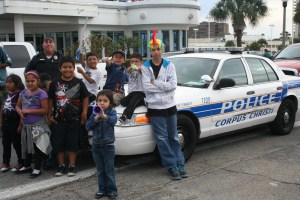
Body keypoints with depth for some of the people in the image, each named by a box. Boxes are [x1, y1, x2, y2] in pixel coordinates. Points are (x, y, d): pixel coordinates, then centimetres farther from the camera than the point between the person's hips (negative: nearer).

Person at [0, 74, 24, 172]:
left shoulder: (20, 95, -14)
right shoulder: (8, 95, 11)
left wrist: (20, 125, -19)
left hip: (15, 123, -8)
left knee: (17, 144, 2)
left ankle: (21, 163, 16)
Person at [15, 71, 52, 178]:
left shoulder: (41, 94, -14)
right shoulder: (23, 93, 6)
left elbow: (45, 110, -19)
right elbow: (17, 106, 14)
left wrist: (29, 111, -21)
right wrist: (20, 112, -10)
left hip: (38, 125, -7)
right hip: (26, 125, 7)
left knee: (37, 147, -1)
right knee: (26, 146, 20)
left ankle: (37, 168, 12)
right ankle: (27, 166, 37)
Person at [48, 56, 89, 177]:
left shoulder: (78, 83, -1)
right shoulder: (55, 83, 2)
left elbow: (85, 98, 3)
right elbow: (51, 100, 6)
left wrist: (84, 112, -5)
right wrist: (49, 115, 4)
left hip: (74, 119, -1)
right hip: (58, 119, 1)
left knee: (73, 143, 5)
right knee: (58, 143, 7)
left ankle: (72, 166, 16)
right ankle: (61, 166, 20)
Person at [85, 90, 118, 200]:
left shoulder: (112, 112, -7)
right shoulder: (94, 113, 4)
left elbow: (113, 120, -28)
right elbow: (87, 126, -2)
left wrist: (104, 116, -48)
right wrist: (95, 118, -19)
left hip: (108, 146, -4)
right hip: (96, 145, 4)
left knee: (109, 170, 2)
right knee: (100, 170, 13)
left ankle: (111, 190, 12)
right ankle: (102, 189, 22)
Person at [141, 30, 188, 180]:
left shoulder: (169, 65, 4)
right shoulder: (145, 67, 0)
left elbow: (173, 85, -9)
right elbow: (146, 87, -11)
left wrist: (155, 82, -13)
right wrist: (164, 86, -11)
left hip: (170, 106, 2)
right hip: (155, 107, -1)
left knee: (174, 137, 9)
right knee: (162, 139, 1)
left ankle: (180, 165, 16)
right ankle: (172, 167, 8)